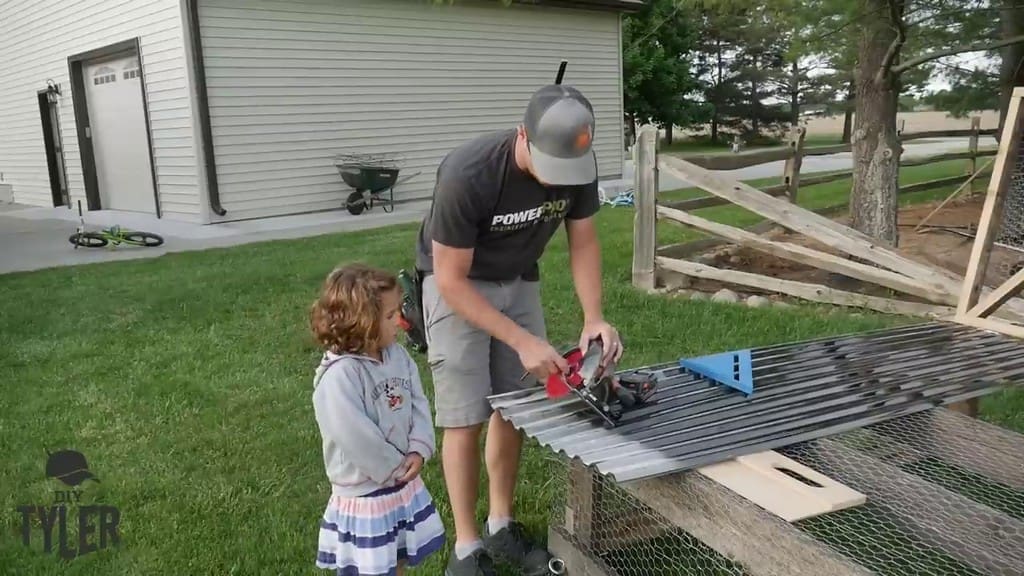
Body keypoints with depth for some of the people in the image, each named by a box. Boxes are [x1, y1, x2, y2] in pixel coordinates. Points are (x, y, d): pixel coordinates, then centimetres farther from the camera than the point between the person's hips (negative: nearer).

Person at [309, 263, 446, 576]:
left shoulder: (398, 355, -2)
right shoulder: (339, 376, -27)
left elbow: (418, 404, 1)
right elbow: (354, 437, -27)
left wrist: (419, 450, -14)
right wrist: (395, 468, -17)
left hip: (405, 481, 7)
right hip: (365, 489, -7)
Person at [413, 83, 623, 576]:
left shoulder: (576, 163, -19)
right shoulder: (468, 174, -35)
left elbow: (582, 242, -6)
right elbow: (452, 280, -27)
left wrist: (593, 318, -21)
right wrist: (523, 342, -29)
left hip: (518, 280, 5)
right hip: (456, 283, -5)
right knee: (465, 419, -5)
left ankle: (501, 526, 23)